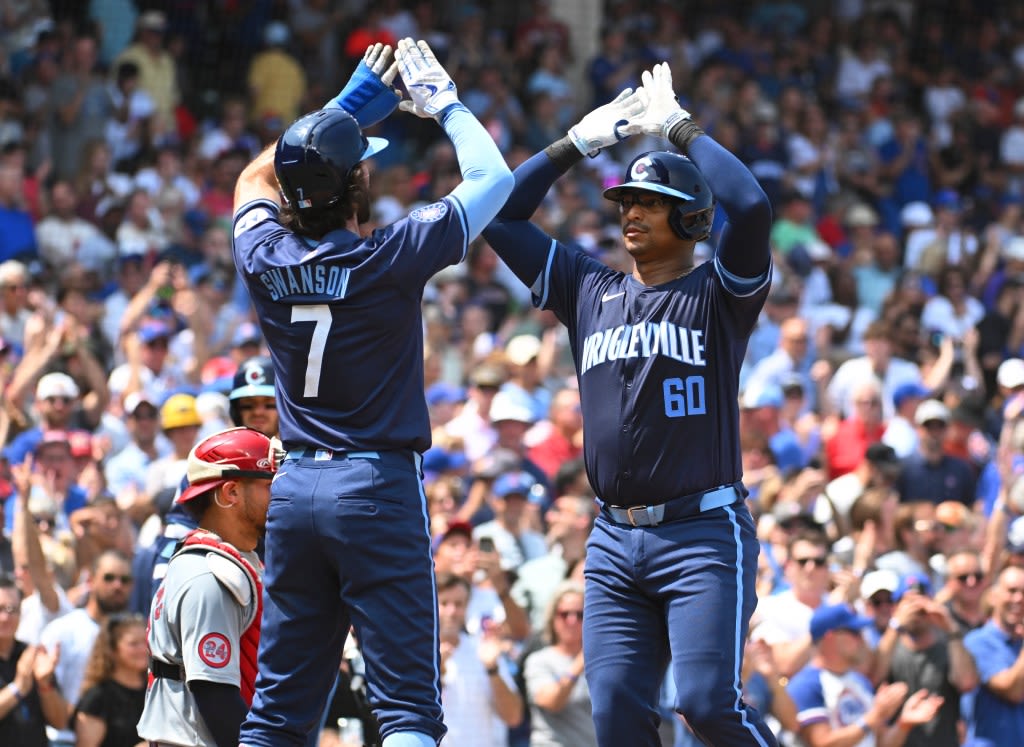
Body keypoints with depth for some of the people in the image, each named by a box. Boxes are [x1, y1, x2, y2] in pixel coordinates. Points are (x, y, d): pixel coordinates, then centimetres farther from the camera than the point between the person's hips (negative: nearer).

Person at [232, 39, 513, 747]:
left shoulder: (264, 257, 1)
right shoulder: (388, 257, -11)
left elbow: (256, 177, 25)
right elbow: (492, 177, 1)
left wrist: (358, 101, 27)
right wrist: (444, 101, 16)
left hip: (294, 490, 5)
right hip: (379, 486, -5)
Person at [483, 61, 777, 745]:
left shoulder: (717, 296, 0)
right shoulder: (590, 291, 15)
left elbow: (751, 207, -19)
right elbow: (501, 215, 18)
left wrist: (680, 127, -8)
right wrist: (581, 141, 13)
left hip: (704, 534, -5)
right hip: (615, 542, 5)